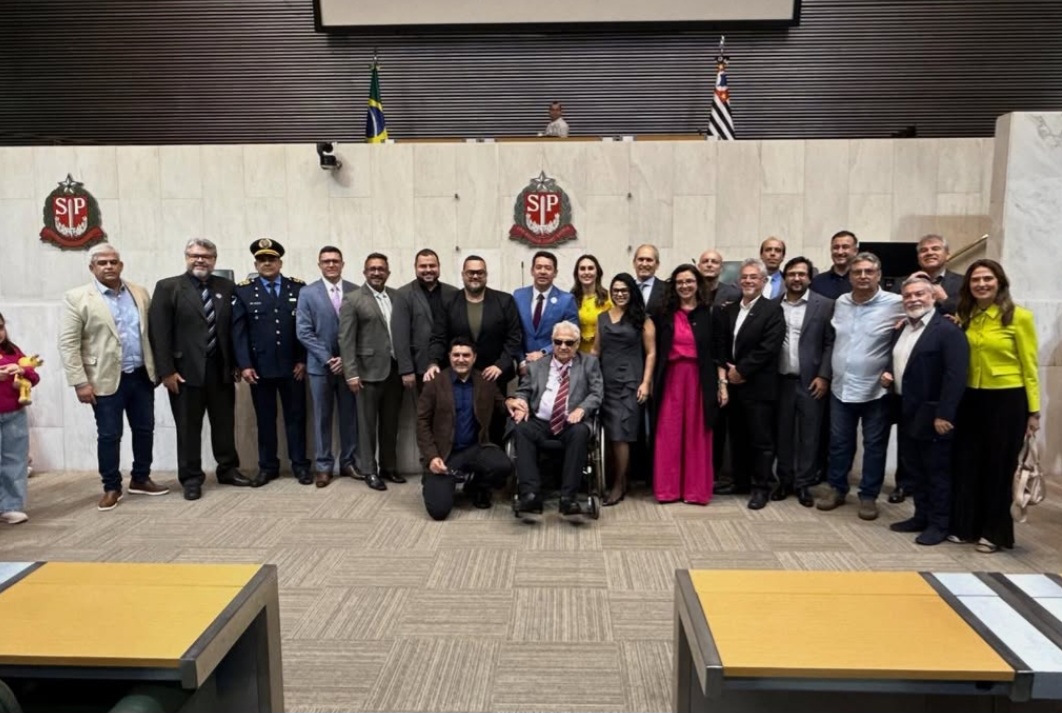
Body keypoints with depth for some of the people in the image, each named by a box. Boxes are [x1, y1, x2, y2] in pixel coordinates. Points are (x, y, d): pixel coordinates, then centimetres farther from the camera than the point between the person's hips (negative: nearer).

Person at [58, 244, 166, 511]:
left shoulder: (141, 293, 7)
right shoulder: (76, 298, -5)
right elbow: (68, 344, -8)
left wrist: (156, 368, 8)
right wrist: (80, 382, -13)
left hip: (142, 376, 4)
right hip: (106, 379, -4)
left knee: (145, 430, 11)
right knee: (109, 436, 4)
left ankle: (140, 479, 27)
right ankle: (111, 487, 18)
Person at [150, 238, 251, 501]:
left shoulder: (227, 287, 8)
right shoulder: (168, 287, -2)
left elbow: (235, 328, 9)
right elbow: (159, 332, -7)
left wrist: (238, 363, 5)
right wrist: (166, 370, -12)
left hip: (221, 369, 3)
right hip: (186, 370, -3)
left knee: (225, 423, 13)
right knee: (188, 427, 6)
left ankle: (228, 469, 27)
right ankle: (191, 478, 17)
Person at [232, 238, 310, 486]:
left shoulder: (298, 288, 4)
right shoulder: (244, 291, 3)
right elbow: (238, 331, -1)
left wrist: (303, 360, -4)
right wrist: (244, 365, -9)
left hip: (292, 366, 0)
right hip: (260, 367, 0)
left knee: (296, 416, 7)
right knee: (265, 419, 8)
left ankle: (300, 465, 17)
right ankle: (268, 466, 20)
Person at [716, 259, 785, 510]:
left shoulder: (773, 310, -6)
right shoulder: (728, 310, 13)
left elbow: (768, 347, -15)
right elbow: (720, 344, 10)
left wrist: (741, 370, -14)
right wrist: (727, 369, -5)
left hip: (758, 386, -5)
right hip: (733, 384, 6)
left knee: (761, 439, 2)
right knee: (738, 437, 13)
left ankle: (761, 486, 12)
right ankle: (741, 481, 24)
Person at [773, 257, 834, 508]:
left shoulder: (824, 305, 0)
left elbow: (831, 344, -2)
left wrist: (824, 376, -9)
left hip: (811, 381, -2)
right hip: (781, 380, 2)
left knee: (808, 435, 4)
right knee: (783, 433, 9)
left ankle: (804, 484, 15)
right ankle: (785, 480, 21)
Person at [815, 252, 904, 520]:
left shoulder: (896, 304, -10)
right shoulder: (840, 303, 6)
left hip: (876, 390, -4)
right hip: (841, 388, 4)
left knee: (874, 446, 8)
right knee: (839, 442, 13)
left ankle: (868, 495, 22)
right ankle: (836, 488, 28)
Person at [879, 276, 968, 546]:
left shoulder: (948, 330, -13)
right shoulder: (901, 330, 14)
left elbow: (956, 375, -19)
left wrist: (944, 414, -23)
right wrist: (888, 375, 4)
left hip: (932, 415, -8)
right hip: (907, 413, 8)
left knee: (937, 471, 4)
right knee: (914, 470, 15)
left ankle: (939, 524, 14)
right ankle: (922, 516, 27)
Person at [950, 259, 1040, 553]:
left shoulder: (1019, 317, -7)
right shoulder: (964, 317, 6)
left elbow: (1029, 366, -5)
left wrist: (1034, 411, -6)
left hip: (1007, 400, -4)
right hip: (970, 399, 4)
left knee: (999, 467, 8)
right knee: (967, 463, 10)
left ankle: (994, 532, 21)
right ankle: (964, 525, 24)